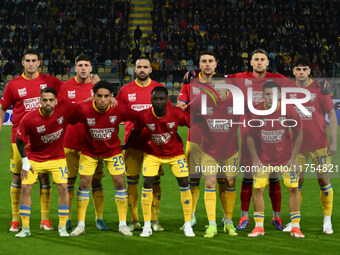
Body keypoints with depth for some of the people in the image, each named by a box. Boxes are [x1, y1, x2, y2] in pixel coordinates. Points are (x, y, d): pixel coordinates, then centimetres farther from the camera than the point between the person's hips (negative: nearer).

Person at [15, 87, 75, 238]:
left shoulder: (64, 111, -19)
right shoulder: (29, 119, -21)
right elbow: (19, 139, -8)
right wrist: (25, 161, -9)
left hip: (57, 158, 1)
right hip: (34, 159, -1)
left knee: (63, 187, -10)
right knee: (26, 188, -8)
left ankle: (62, 227, 3)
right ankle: (25, 228, 4)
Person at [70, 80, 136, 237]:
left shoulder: (119, 109, -23)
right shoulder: (83, 109, -25)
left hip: (113, 151, 0)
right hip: (89, 152, 0)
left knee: (120, 182, -6)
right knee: (84, 183, -5)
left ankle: (122, 224, 5)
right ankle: (80, 225, 4)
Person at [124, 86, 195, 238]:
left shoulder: (177, 114, -23)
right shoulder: (144, 116, -21)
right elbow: (136, 132, -2)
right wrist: (125, 147, 7)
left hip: (175, 153, 0)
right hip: (153, 153, 0)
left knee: (184, 183, -7)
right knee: (147, 184, -11)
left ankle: (188, 225, 6)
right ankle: (147, 226, 0)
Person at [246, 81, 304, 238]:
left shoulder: (289, 111, -15)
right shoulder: (256, 112, -13)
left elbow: (299, 134, -3)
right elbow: (250, 136, -1)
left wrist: (293, 158, -7)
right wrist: (255, 159, -8)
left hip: (286, 159, 0)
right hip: (263, 159, 0)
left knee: (293, 189, -3)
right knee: (258, 190, -6)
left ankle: (295, 227, 7)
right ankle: (259, 227, 6)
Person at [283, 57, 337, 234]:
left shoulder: (319, 89, -4)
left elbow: (331, 115, -1)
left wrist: (333, 142, -6)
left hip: (319, 144, -2)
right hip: (297, 145, 2)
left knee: (324, 180, 1)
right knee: (296, 182, 4)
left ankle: (327, 221, 11)